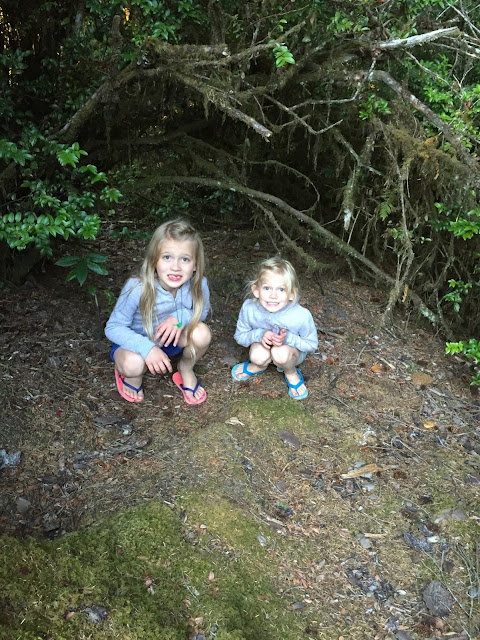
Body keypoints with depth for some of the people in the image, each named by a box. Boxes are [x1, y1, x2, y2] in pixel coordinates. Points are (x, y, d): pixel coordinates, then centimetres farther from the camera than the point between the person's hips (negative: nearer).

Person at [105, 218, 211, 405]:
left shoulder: (197, 285, -26)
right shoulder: (137, 289, -33)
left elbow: (202, 310, -4)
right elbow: (113, 327, -24)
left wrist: (181, 316, -29)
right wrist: (147, 348, -41)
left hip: (171, 338, 3)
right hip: (136, 340, -3)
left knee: (201, 333, -27)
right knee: (134, 364, -36)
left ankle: (186, 369, 7)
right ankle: (127, 372, 5)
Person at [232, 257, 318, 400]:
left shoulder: (301, 316, -33)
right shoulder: (249, 308, -27)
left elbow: (312, 344, -16)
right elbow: (240, 336, -10)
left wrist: (288, 338, -35)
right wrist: (260, 334, -32)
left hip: (293, 349, -1)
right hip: (263, 346, 2)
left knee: (280, 353, -36)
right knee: (258, 356, -33)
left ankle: (291, 374, 1)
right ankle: (258, 366, 7)